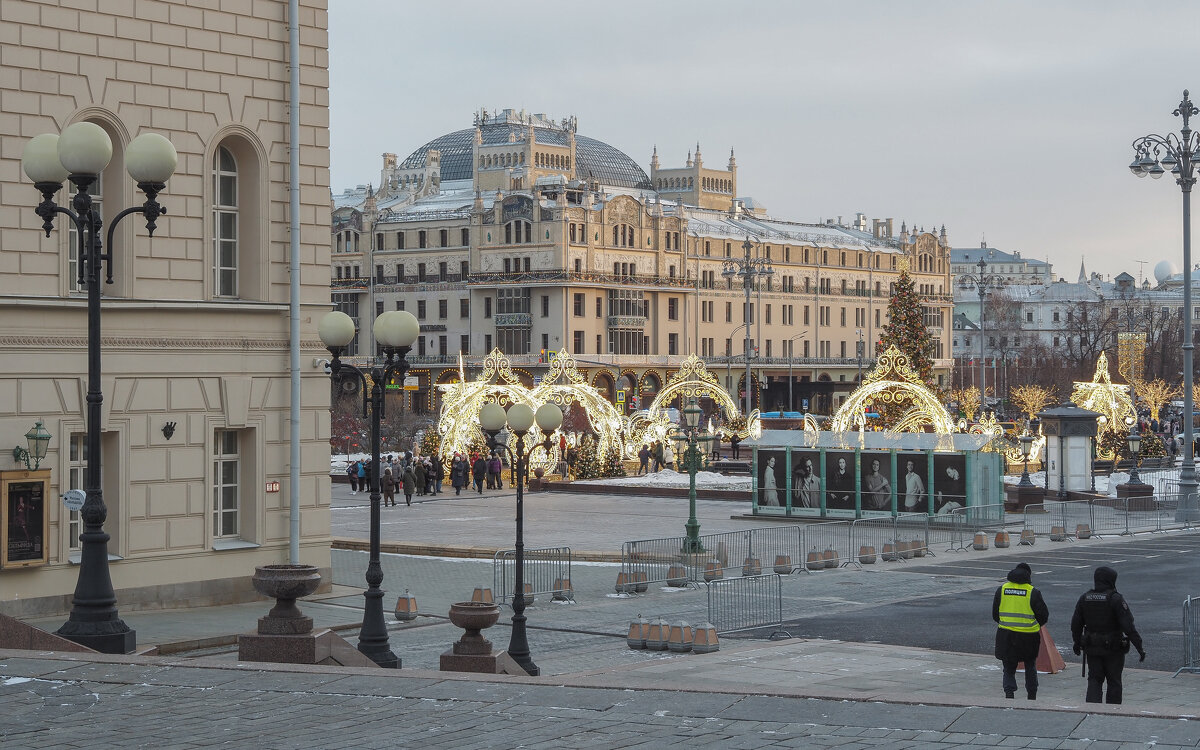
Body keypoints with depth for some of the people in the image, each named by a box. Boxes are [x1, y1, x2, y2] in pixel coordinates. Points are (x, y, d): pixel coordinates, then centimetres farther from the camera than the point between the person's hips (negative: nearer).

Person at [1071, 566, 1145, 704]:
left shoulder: (1084, 599, 3)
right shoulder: (1115, 599, -14)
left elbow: (1076, 624, 11)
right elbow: (1128, 626, -18)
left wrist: (1076, 643, 26)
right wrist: (1139, 647, -15)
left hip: (1091, 647, 4)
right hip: (1113, 650, -4)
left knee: (1094, 679, 9)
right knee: (1114, 681, 9)